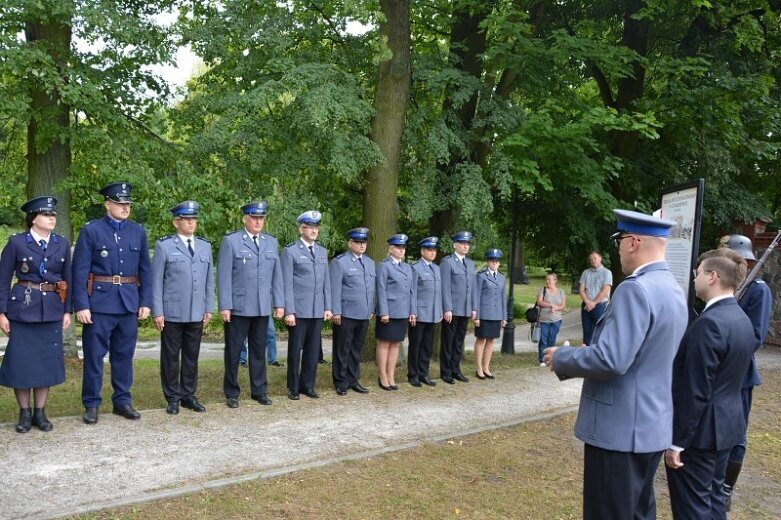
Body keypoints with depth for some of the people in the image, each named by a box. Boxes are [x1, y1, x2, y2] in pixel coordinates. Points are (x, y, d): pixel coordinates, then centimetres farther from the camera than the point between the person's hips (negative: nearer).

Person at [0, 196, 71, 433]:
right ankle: (24, 413, 17)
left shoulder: (62, 244, 5)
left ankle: (40, 412, 19)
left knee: (47, 360, 7)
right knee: (21, 361, 2)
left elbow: (68, 279, 10)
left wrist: (67, 311, 5)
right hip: (23, 309, -3)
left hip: (52, 310, 3)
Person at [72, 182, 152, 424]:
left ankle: (122, 401, 23)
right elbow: (80, 271, -6)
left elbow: (145, 270, 10)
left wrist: (145, 302, 4)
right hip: (99, 302, -3)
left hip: (129, 303, 4)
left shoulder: (138, 232, 8)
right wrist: (81, 305, -11)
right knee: (94, 355, 3)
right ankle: (91, 405, 15)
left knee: (124, 354, 11)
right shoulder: (91, 230, -3)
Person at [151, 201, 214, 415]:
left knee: (192, 356, 10)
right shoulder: (164, 246, -1)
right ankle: (173, 397, 17)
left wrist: (209, 309, 7)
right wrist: (157, 312, -7)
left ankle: (189, 395, 21)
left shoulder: (205, 246, 11)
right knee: (171, 357, 5)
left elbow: (209, 280, 12)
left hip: (197, 314, 4)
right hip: (172, 314, -3)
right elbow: (156, 281, -3)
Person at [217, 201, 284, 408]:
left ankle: (259, 390, 20)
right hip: (238, 307, -3)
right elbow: (224, 276, -6)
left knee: (259, 351, 10)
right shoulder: (230, 241, -3)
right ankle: (232, 393, 16)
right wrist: (224, 306, -10)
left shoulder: (271, 242, 10)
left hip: (263, 308, 4)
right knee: (233, 352, 6)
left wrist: (279, 303, 6)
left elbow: (277, 274, 11)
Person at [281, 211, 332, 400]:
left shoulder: (322, 252, 14)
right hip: (298, 310, -5)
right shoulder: (290, 251, -3)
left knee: (313, 349, 7)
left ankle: (308, 385, 18)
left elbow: (326, 282, 15)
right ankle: (293, 388, 14)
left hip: (318, 311, 5)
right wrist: (289, 311, -12)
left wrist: (328, 307, 8)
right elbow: (287, 283, -7)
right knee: (295, 349, 3)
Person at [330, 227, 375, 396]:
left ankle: (353, 380, 23)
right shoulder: (340, 261, -5)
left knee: (357, 349, 13)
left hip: (364, 315, 6)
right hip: (346, 314, -6)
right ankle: (341, 383, 12)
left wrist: (371, 310, 12)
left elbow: (372, 288, 16)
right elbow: (335, 289, -9)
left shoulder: (370, 262, 14)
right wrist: (336, 312, -14)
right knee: (342, 350, 3)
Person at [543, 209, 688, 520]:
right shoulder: (674, 289, 9)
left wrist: (560, 358, -11)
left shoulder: (636, 289, -21)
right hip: (651, 426, 9)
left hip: (620, 429, -9)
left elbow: (611, 360, -27)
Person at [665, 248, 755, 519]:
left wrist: (676, 441, -17)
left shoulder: (709, 323, -23)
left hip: (700, 430, -9)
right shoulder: (742, 319, 7)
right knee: (712, 498, 20)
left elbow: (695, 392, -24)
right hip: (725, 425, 9)